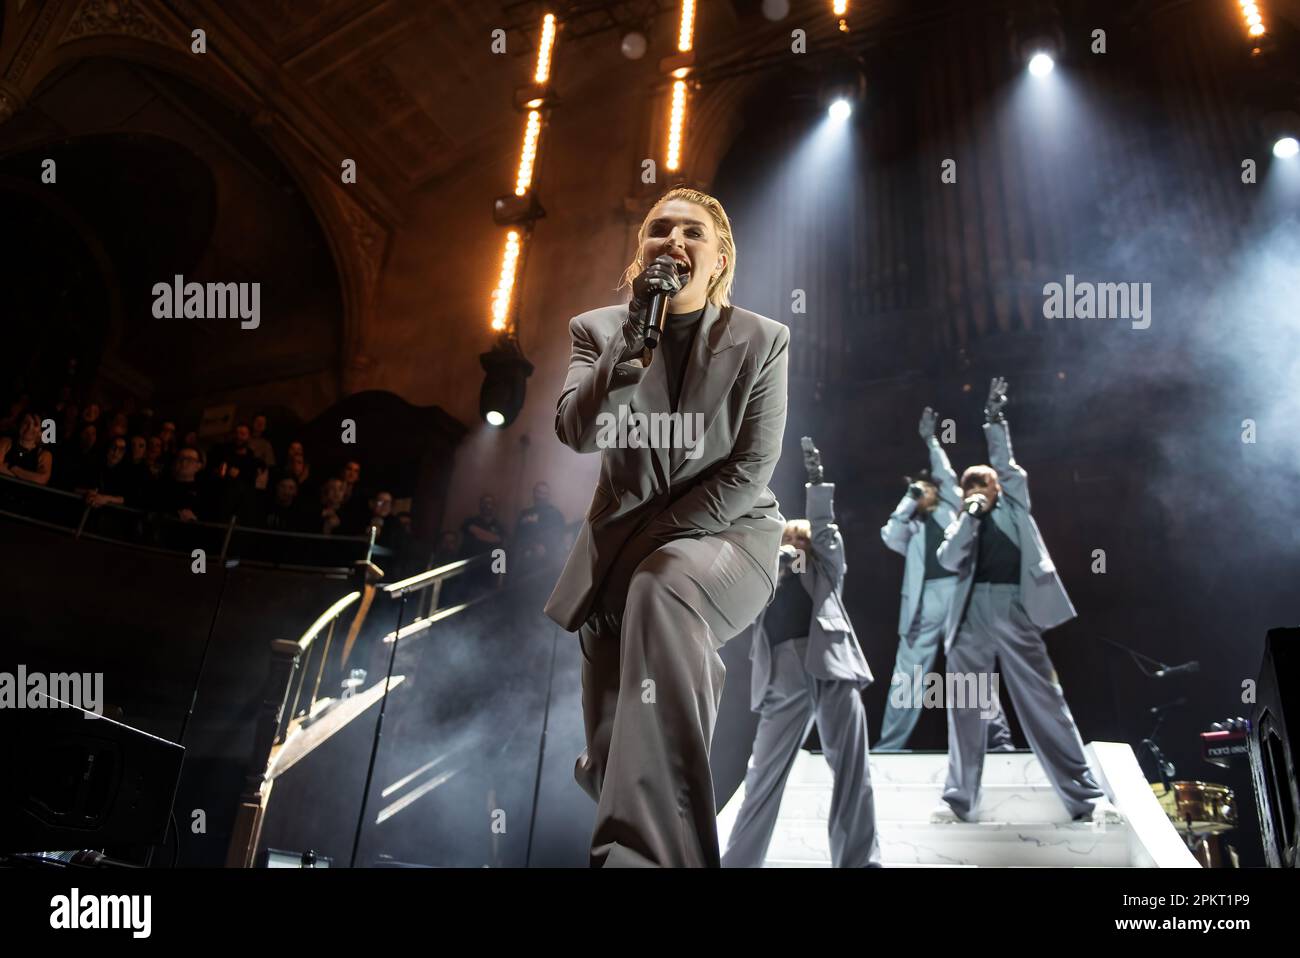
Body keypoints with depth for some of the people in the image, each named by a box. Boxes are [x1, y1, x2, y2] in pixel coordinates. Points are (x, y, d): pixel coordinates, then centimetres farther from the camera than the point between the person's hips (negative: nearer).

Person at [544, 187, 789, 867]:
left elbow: (750, 469, -10)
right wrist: (638, 332, -26)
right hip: (623, 540, 3)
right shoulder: (597, 330, 0)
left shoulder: (761, 341, -4)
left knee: (662, 591, -39)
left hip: (727, 530, -2)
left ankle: (647, 851, -36)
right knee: (611, 760, 2)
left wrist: (657, 540, -15)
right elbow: (577, 433, -16)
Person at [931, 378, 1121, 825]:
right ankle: (960, 800, 11)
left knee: (1045, 703, 0)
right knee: (964, 707, 3)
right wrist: (971, 514, -4)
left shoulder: (1013, 503, 16)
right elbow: (949, 560, 0)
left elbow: (1006, 462, 8)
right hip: (972, 613, 1)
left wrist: (995, 419, 11)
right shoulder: (962, 522, 15)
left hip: (1015, 610, -1)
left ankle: (1087, 797, 7)